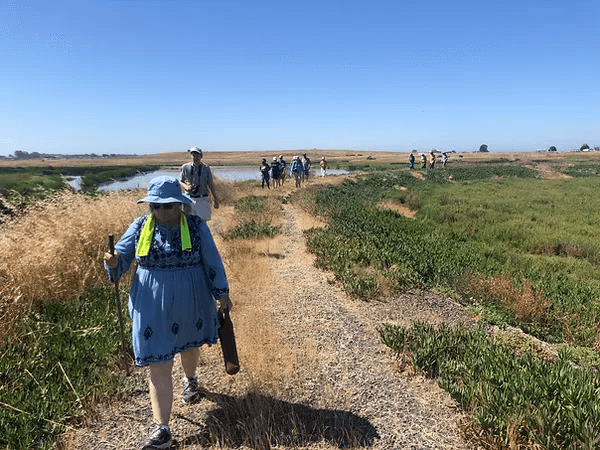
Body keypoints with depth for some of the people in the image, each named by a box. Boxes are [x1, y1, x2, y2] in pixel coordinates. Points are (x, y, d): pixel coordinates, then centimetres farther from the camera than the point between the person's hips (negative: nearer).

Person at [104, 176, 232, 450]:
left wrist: (222, 293, 0)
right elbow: (122, 256, 1)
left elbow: (212, 261, -2)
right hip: (153, 307, 0)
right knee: (158, 364, 1)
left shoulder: (195, 226, -8)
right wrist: (113, 263, -23)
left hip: (190, 303, 0)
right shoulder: (139, 227, -4)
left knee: (189, 345, 25)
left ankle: (190, 380, 59)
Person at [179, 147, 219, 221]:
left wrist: (215, 199, 6)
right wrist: (186, 186, -13)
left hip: (202, 200, 0)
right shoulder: (185, 167, 1)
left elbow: (211, 185, 7)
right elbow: (180, 181, 10)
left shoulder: (206, 168, 1)